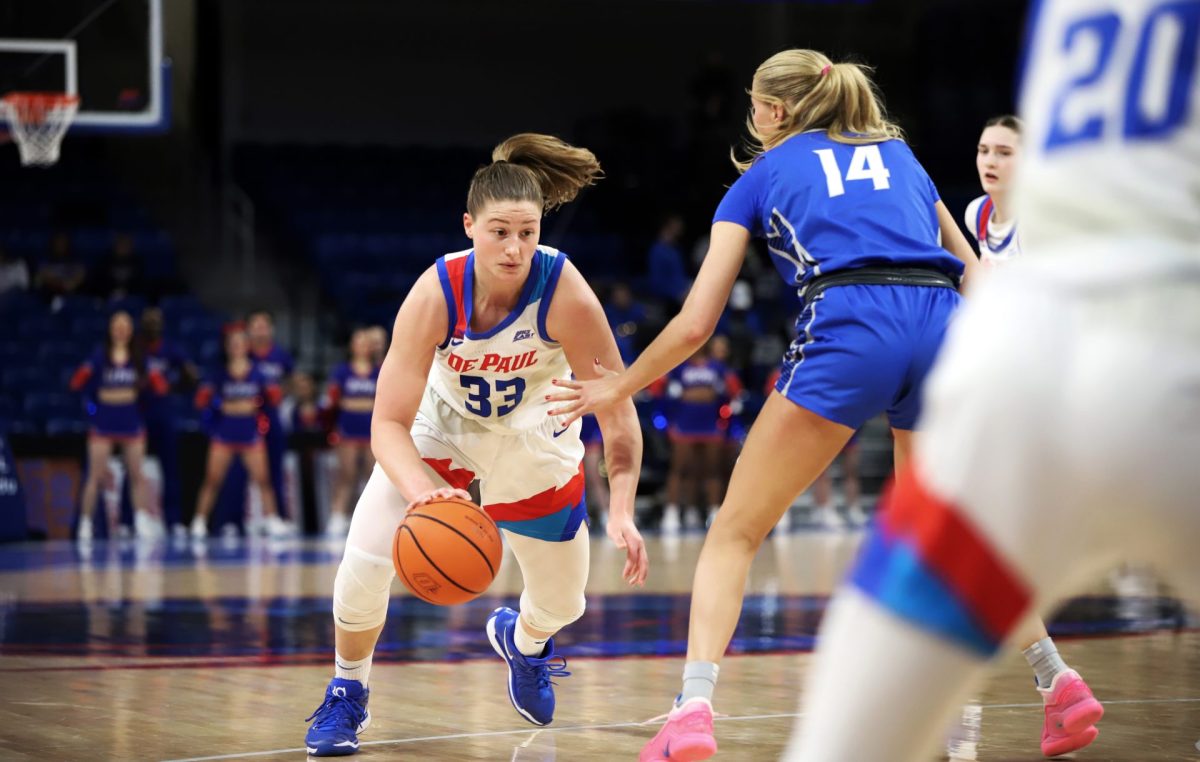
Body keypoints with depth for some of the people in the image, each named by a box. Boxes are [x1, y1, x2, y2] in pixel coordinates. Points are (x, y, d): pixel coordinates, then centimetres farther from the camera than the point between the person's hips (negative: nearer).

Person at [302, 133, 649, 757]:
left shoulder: (564, 292, -33)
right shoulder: (436, 293, -32)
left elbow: (618, 413, -26)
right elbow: (388, 424, -31)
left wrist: (621, 511, -39)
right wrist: (420, 489, -51)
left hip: (533, 442, 1)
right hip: (439, 426, -1)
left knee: (561, 604, 9)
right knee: (367, 559, -20)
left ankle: (521, 637, 50)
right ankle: (348, 693, 9)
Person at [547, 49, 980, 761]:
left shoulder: (763, 176, 20)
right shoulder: (898, 153, 30)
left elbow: (695, 325, 16)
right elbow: (974, 272, 24)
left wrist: (621, 386, 29)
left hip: (848, 331, -4)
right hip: (943, 325, 4)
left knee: (735, 532, 7)